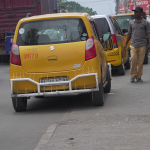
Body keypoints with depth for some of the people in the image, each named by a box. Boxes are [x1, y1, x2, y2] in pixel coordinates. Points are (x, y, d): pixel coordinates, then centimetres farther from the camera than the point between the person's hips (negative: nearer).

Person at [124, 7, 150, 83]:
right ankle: (133, 76, 1)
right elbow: (129, 34, 18)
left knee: (140, 62, 1)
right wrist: (126, 44, 17)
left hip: (142, 45, -1)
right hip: (133, 45, 1)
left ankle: (139, 77, 11)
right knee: (133, 60, -10)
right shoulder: (131, 22, 12)